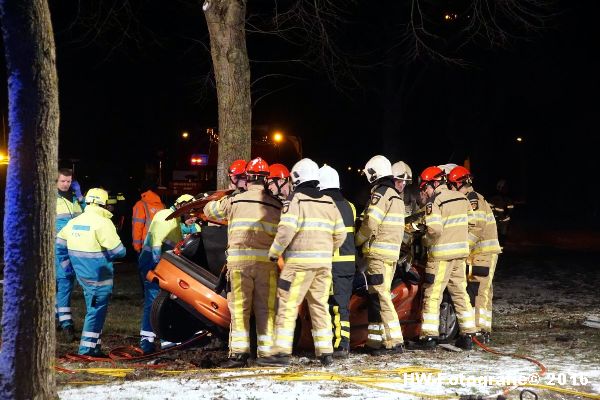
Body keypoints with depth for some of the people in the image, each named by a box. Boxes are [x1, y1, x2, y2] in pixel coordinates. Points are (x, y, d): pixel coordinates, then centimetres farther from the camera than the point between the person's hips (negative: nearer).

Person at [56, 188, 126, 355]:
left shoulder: (74, 222, 8)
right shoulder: (103, 223, -16)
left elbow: (59, 242, 15)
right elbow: (119, 251, -17)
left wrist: (67, 263, 20)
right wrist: (109, 256, 4)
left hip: (82, 274, 8)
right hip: (99, 276, -8)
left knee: (93, 309, 18)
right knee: (97, 311, -1)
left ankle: (94, 346, 23)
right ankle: (88, 347, -2)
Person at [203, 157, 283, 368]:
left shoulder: (235, 201, 4)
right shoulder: (276, 205, 7)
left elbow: (209, 210, 19)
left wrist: (221, 201, 36)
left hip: (239, 259, -1)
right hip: (267, 261, 1)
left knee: (239, 308, 2)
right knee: (265, 309, 7)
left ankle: (239, 352, -3)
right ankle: (266, 353, 7)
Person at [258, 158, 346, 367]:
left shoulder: (295, 200, -6)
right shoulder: (329, 202, 12)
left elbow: (286, 230, -18)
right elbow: (340, 234, 12)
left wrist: (274, 253, -6)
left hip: (299, 262, -6)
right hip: (323, 262, 6)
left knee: (288, 306, -3)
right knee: (320, 306, 12)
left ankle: (281, 352, -6)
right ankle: (326, 352, 11)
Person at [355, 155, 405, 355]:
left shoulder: (380, 194, -10)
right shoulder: (396, 195, 20)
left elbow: (370, 224, -17)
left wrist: (357, 241, 1)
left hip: (378, 253, -10)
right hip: (393, 253, 10)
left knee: (380, 297, -10)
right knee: (376, 297, 13)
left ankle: (394, 342, -13)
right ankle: (375, 340, 16)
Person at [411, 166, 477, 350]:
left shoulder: (434, 202, -12)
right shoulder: (461, 198, 11)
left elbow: (435, 230, -22)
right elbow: (471, 223, 13)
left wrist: (425, 241, -4)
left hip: (441, 255, -7)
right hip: (461, 252, 7)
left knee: (432, 294, -2)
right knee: (460, 293, 12)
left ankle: (429, 336, -3)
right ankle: (468, 335, 13)